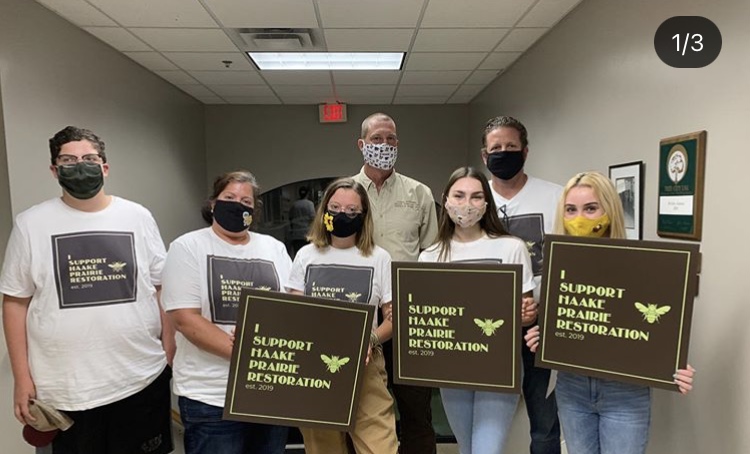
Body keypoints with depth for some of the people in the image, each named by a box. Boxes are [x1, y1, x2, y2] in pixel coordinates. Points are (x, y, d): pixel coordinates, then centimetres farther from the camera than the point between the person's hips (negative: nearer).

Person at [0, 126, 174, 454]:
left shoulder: (138, 217, 1)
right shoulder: (30, 224, -2)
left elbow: (162, 290, 3)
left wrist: (169, 353, 1)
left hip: (143, 379, 1)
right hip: (66, 389, -1)